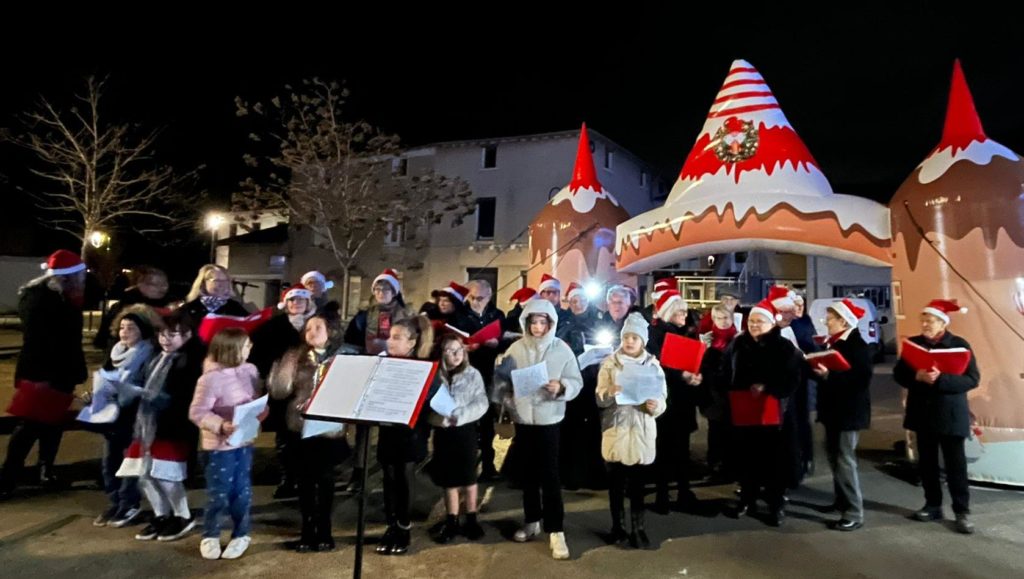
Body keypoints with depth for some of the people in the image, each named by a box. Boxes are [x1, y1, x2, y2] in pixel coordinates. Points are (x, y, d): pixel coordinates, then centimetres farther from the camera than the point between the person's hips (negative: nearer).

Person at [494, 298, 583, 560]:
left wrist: (562, 387, -23)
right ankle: (531, 521, 31)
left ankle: (556, 530, 10)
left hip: (549, 419, -3)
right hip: (522, 418, 3)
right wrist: (505, 401, -10)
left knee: (550, 475, -1)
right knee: (528, 472, 15)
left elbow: (577, 382, -4)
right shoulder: (516, 348, 0)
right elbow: (501, 377, 4)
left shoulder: (562, 349, -5)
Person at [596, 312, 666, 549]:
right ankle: (618, 526, 22)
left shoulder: (653, 365, 3)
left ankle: (638, 528, 18)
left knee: (638, 482, 6)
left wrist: (655, 405, -21)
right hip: (615, 430, 0)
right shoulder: (610, 363, 1)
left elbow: (662, 398, 1)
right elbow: (599, 399, -2)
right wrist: (611, 393, -23)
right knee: (616, 481, 8)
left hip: (641, 431, 0)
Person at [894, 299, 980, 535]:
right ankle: (933, 505, 23)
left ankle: (962, 512, 14)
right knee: (927, 462, 11)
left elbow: (973, 379, -12)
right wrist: (917, 376, -19)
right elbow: (898, 374, 1)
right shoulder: (913, 343, 4)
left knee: (955, 464, 2)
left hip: (950, 415, -3)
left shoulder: (959, 345, -5)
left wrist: (940, 379, -26)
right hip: (923, 413, 3)